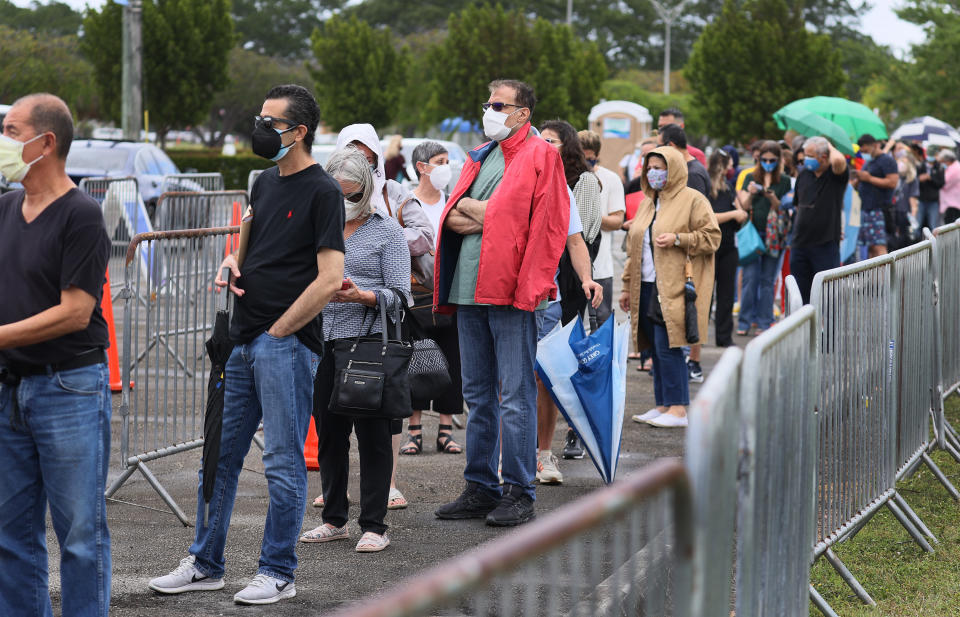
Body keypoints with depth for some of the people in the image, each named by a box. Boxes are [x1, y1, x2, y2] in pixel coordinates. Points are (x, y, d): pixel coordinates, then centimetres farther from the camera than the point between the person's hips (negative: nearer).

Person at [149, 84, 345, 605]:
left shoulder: (322, 191, -10)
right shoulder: (265, 184, 15)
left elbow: (329, 280, -16)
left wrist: (277, 331, -13)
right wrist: (232, 263, 5)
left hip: (287, 344, -8)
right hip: (244, 342, 8)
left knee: (283, 461, -2)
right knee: (220, 453, 11)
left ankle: (278, 574, 7)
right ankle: (205, 565, 20)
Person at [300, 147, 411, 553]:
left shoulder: (387, 230, 0)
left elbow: (400, 295, -5)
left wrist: (360, 296, -21)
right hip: (324, 341, 5)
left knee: (372, 435, -2)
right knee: (329, 432, 9)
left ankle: (374, 526, 3)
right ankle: (334, 519, 21)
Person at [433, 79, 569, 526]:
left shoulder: (540, 156, -2)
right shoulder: (478, 157, 20)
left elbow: (549, 225, -9)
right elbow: (451, 215, 16)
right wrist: (484, 216, -4)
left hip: (511, 290, -7)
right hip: (470, 288, 7)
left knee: (515, 396, -6)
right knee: (478, 394, 11)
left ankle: (519, 493, -1)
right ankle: (481, 489, 17)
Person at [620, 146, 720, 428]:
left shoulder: (693, 200, -3)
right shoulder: (647, 203, 20)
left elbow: (711, 237, -8)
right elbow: (634, 246, 24)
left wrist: (677, 239, -19)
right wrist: (627, 286, 21)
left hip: (674, 288, -8)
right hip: (647, 287, 8)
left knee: (667, 346, -12)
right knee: (657, 348, 7)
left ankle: (678, 410, -9)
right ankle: (663, 405, 13)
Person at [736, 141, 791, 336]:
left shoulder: (784, 181, 4)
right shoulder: (751, 177, 8)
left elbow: (783, 210, 2)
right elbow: (744, 206, 5)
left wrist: (772, 197, -17)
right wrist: (750, 194, -15)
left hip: (773, 235, 0)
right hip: (752, 232, 0)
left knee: (767, 280, 2)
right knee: (750, 278, -4)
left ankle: (764, 323, 7)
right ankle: (745, 322, 1)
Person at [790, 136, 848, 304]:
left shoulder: (835, 175, -5)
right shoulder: (804, 175, 11)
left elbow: (838, 161, -30)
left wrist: (830, 146, -11)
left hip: (826, 245, -6)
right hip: (800, 244, 6)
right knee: (800, 291, 10)